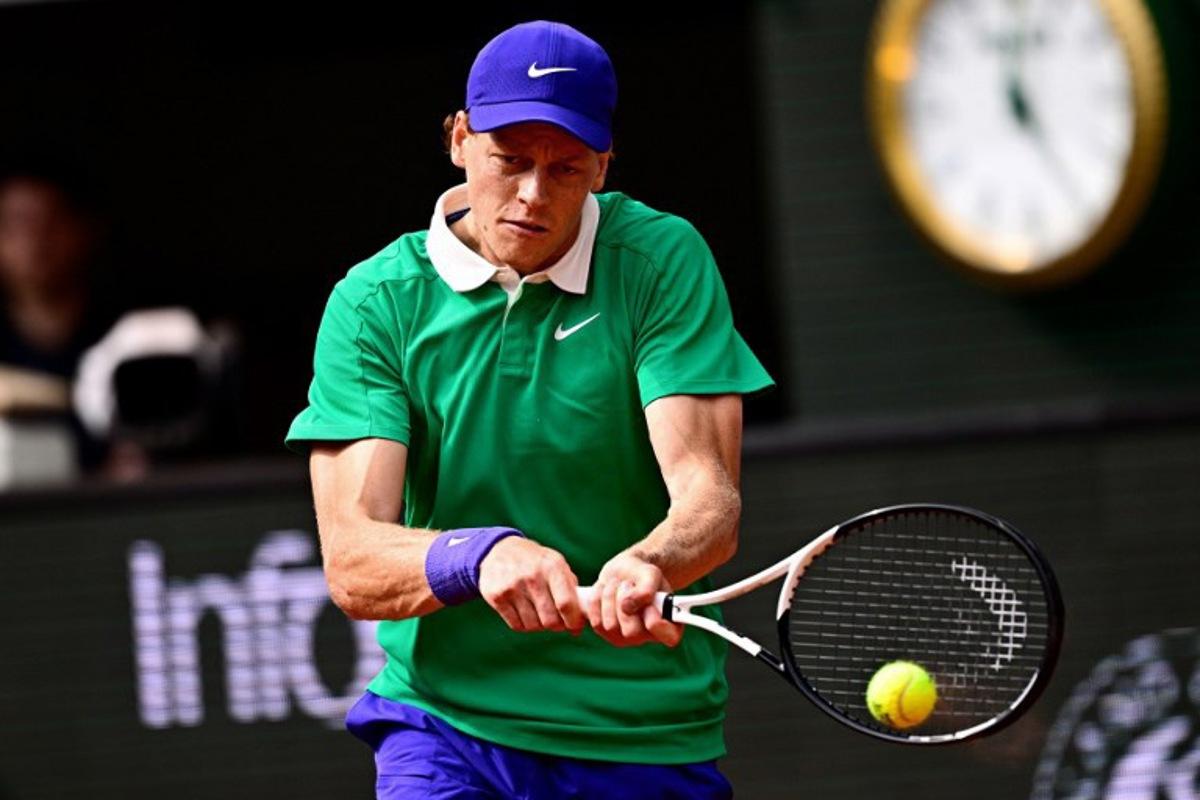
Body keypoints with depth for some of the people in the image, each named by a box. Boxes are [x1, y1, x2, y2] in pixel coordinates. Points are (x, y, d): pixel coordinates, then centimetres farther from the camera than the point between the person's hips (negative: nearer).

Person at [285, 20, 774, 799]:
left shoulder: (663, 261, -5)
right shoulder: (376, 302, -4)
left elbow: (708, 496, -14)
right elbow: (350, 560, -13)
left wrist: (647, 566, -37)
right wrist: (478, 558, -33)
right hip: (446, 725, 0)